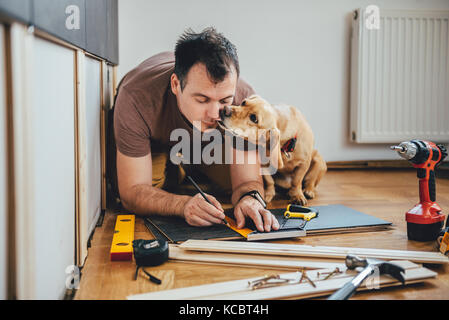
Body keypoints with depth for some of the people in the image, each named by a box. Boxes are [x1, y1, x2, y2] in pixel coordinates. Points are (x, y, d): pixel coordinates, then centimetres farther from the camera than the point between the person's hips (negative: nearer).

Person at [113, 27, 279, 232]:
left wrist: (250, 198, -53)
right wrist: (183, 205, -58)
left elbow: (247, 180, -28)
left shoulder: (243, 98, -36)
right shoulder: (137, 100, -43)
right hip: (156, 140, -2)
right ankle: (171, 173, 9)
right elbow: (132, 192, -38)